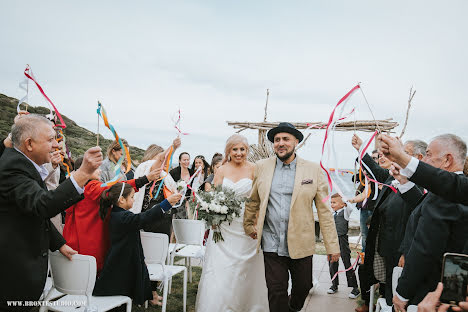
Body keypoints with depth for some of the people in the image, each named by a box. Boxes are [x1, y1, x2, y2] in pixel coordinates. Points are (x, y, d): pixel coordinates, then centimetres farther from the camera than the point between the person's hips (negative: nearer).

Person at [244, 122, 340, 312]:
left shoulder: (313, 170, -2)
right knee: (276, 293, 5)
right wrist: (249, 225, 10)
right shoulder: (262, 167, 2)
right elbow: (253, 200, 12)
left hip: (301, 244, 0)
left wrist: (332, 245, -3)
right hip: (272, 245, 0)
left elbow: (324, 210, -2)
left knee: (303, 286, 16)